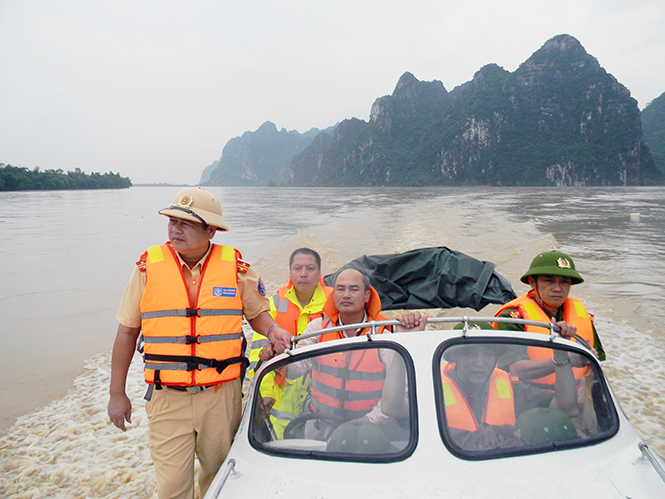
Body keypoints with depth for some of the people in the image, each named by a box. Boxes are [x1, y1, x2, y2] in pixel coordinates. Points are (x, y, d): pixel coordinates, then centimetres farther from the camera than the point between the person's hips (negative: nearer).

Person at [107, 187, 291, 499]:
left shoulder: (235, 266, -4)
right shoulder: (149, 266, -3)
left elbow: (257, 312, 10)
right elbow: (127, 332, 4)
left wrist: (273, 330, -13)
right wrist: (117, 393, 6)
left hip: (222, 395, 1)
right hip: (167, 398, 0)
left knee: (219, 473, 18)